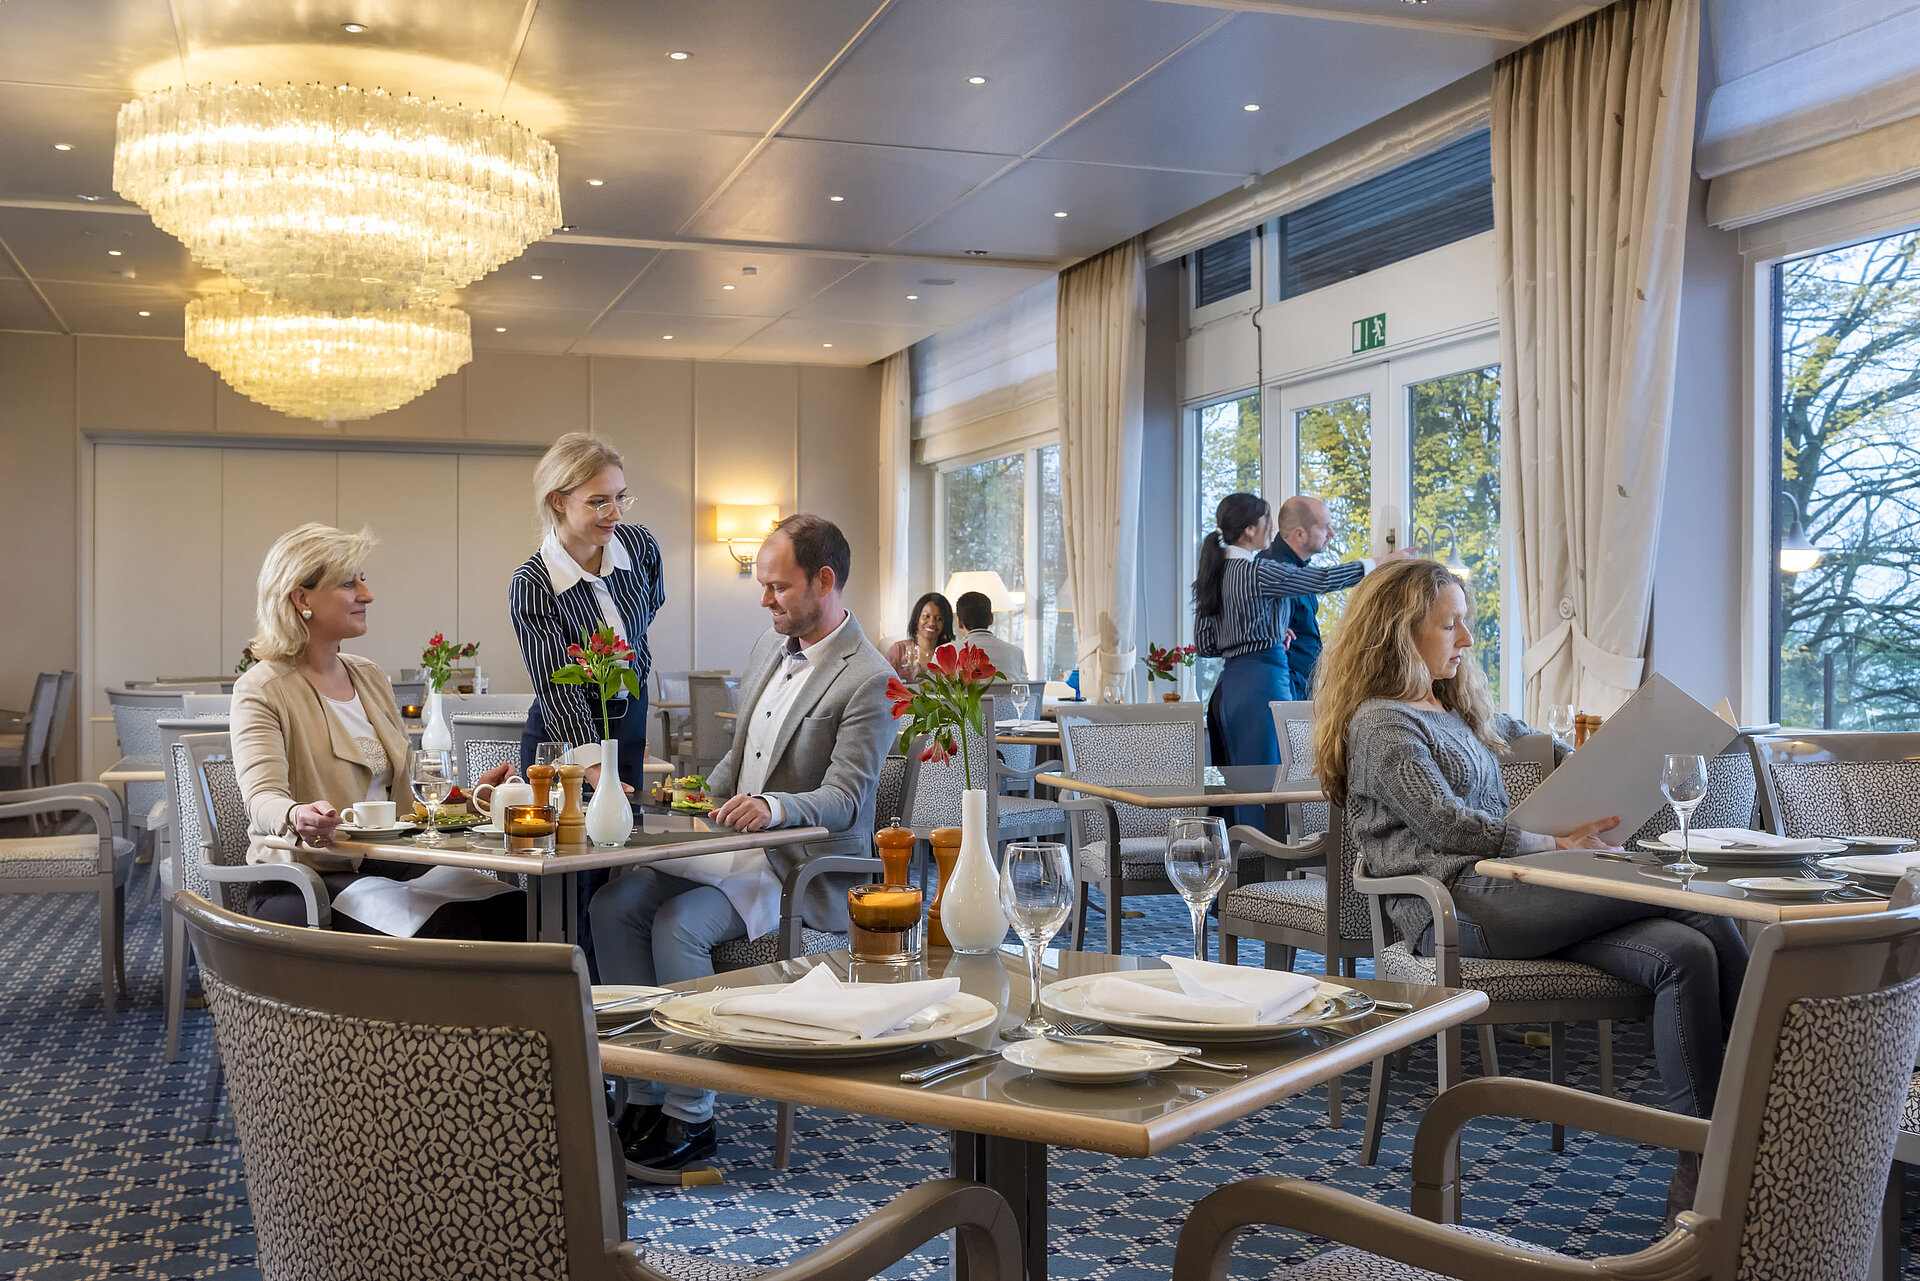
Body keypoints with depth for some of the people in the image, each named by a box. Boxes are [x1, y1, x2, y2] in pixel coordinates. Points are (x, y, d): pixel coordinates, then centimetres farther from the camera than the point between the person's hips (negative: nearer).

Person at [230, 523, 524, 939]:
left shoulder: (370, 675, 17)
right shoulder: (262, 689, -5)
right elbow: (261, 797, -20)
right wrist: (298, 817, -43)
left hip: (383, 864, 6)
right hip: (304, 880, -6)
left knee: (513, 909, -21)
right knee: (447, 926, -32)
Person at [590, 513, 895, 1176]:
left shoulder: (868, 681, -14)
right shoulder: (769, 646, 12)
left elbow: (845, 800, -21)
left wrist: (775, 806, -39)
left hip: (802, 867, -8)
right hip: (729, 846, 8)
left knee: (677, 924, -28)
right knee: (613, 905, -10)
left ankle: (690, 1114, -16)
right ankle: (651, 1088, -4)